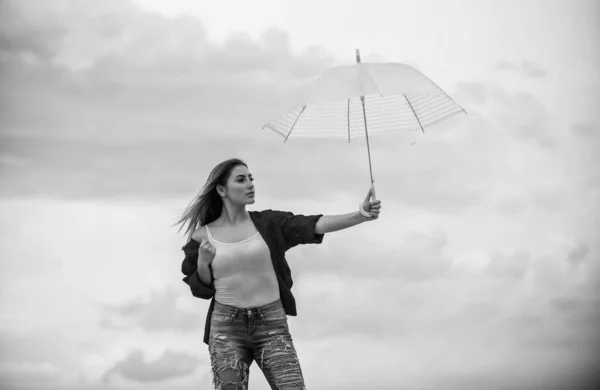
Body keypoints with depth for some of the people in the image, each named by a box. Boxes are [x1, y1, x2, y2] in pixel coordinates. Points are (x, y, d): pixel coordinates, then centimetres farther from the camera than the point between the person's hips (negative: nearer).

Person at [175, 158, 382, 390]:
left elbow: (313, 226, -11)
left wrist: (359, 215, -24)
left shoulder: (268, 223, 3)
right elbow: (201, 289, 8)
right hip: (226, 327, -1)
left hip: (272, 325, 1)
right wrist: (203, 262, -12)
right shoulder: (203, 236, 2)